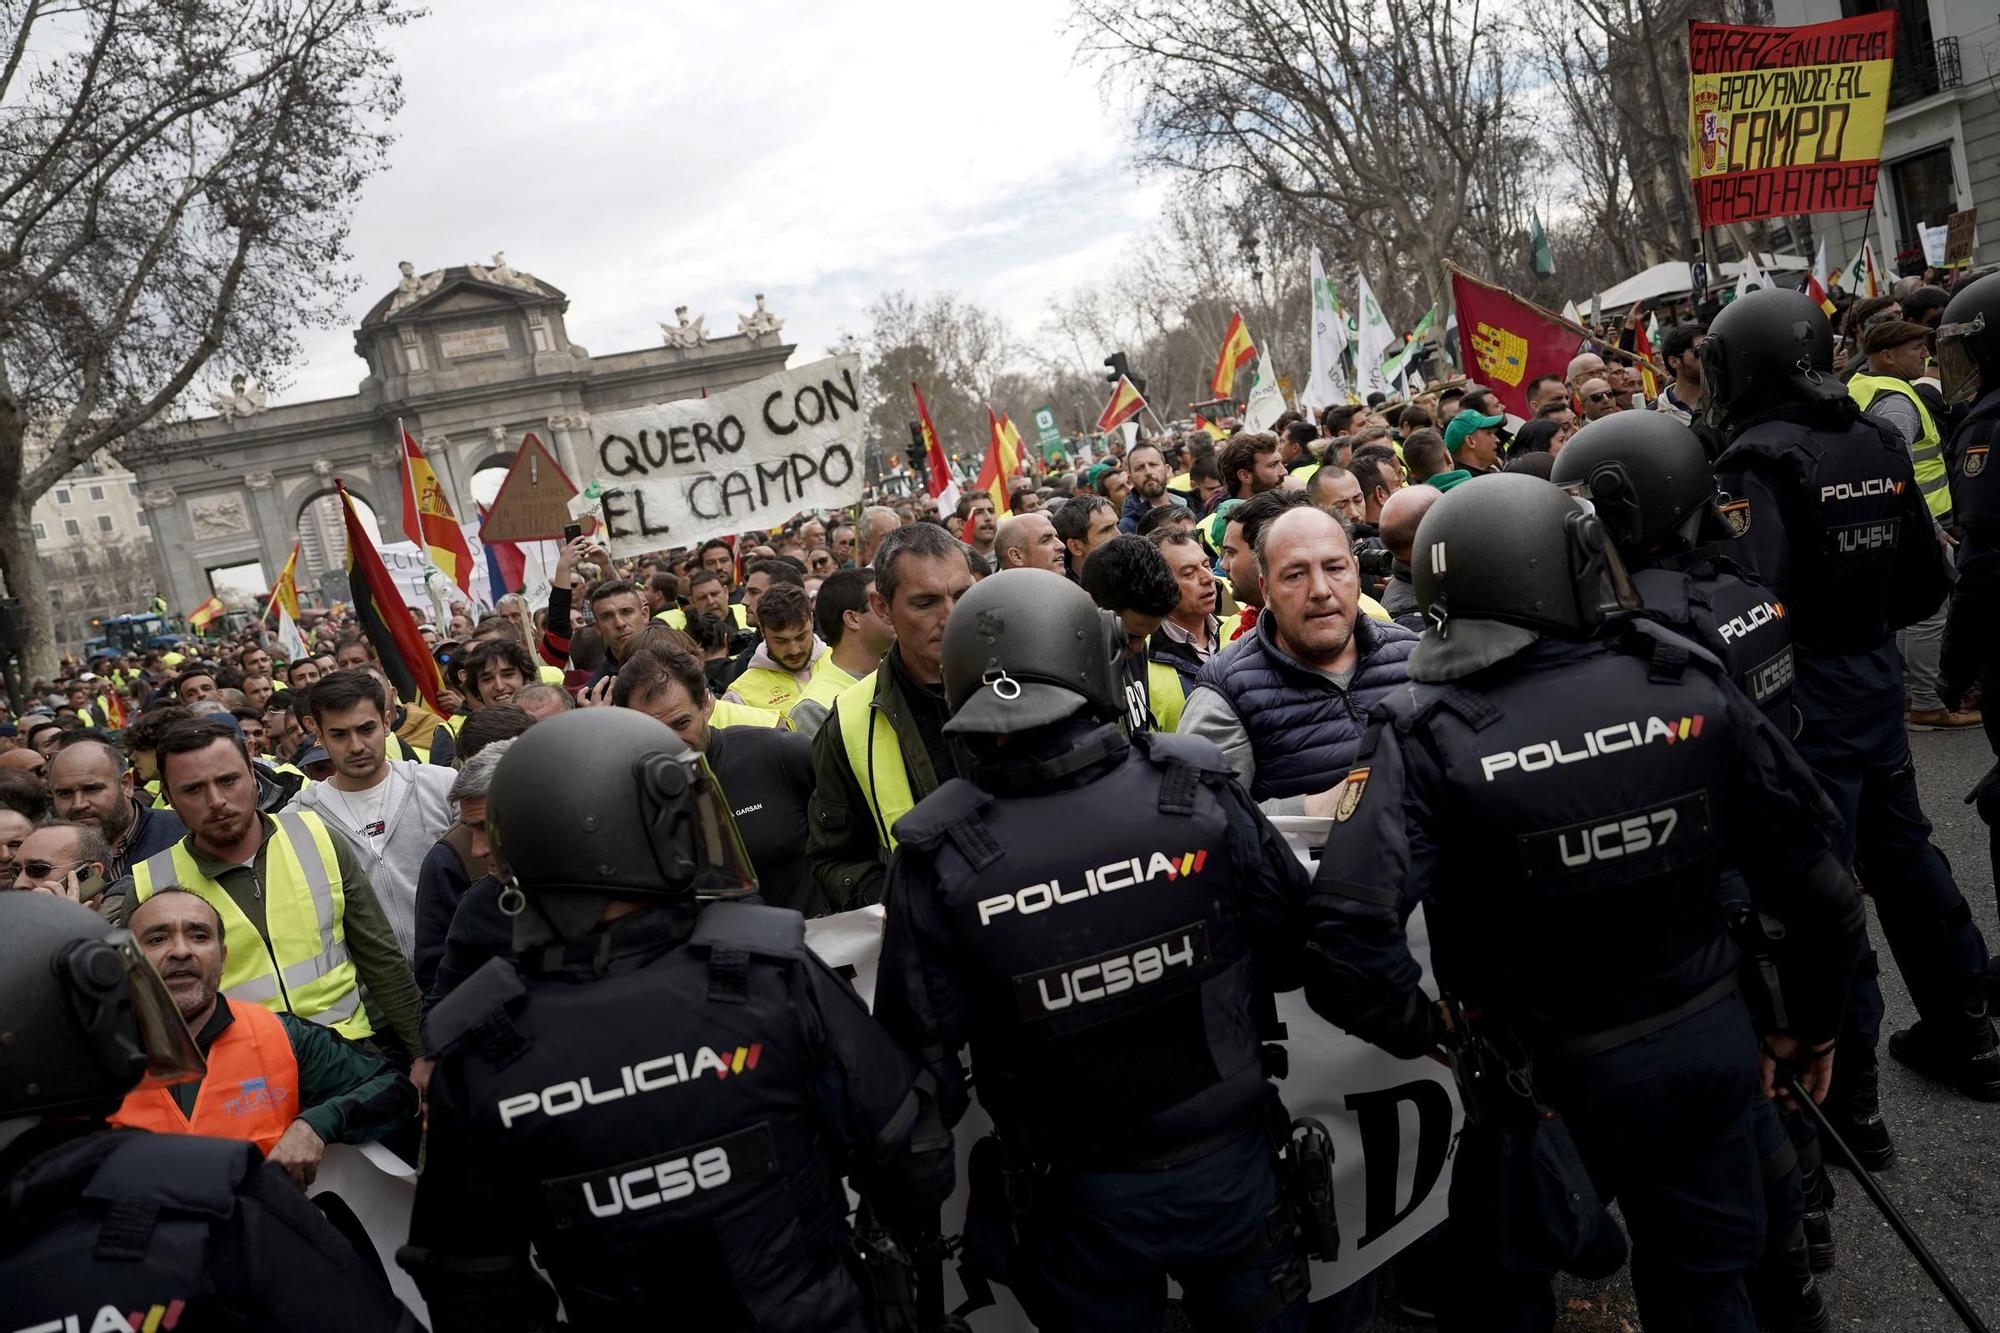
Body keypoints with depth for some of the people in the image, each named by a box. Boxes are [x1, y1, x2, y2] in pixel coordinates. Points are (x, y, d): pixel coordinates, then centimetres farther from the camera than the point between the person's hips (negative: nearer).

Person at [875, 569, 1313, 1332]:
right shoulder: (1198, 791, -19)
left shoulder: (939, 856, -21)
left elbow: (920, 1047, -13)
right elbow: (1292, 945, -5)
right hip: (1225, 1160, 1)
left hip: (1079, 1196, 0)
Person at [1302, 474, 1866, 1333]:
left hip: (1554, 1071, -3)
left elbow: (1346, 940, -32)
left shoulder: (1428, 733, -21)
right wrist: (1812, 1025, 13)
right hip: (1711, 1037, 4)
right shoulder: (1690, 685, -11)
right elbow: (1813, 881, -4)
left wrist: (1431, 1028, -11)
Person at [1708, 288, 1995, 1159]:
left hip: (1805, 695, -7)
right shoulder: (1877, 442, 4)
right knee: (1902, 855, 21)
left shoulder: (1759, 457, -17)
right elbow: (1927, 581, 9)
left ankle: (1847, 1094, 11)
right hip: (1878, 678, 7)